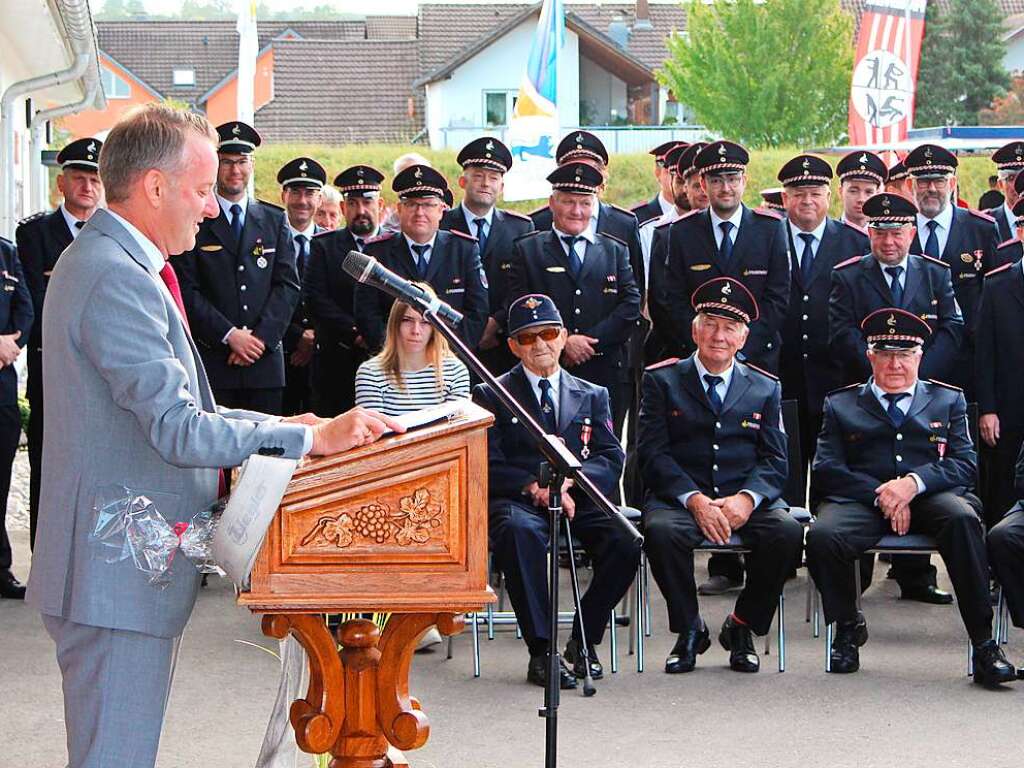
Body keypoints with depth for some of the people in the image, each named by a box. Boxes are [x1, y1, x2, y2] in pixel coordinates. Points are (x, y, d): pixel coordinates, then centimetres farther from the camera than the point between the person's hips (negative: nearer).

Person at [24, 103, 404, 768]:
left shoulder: (97, 260, 16)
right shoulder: (118, 279, -19)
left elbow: (162, 407, 21)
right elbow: (180, 431, -23)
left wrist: (281, 427, 11)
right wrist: (312, 439, -15)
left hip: (127, 565, 11)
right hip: (119, 578, -11)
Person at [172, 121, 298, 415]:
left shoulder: (275, 220, 13)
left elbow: (288, 285, 6)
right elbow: (187, 290, -4)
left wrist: (261, 336, -7)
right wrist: (229, 335, -11)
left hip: (265, 359, 3)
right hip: (210, 361, -3)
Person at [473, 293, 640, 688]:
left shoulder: (593, 396, 21)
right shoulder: (491, 396, 13)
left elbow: (612, 462, 8)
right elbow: (490, 467, 1)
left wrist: (569, 478, -12)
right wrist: (534, 487, -16)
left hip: (579, 504, 3)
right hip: (518, 503, -2)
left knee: (625, 539, -29)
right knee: (520, 531, -39)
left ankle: (584, 639, -10)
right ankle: (541, 651, -36)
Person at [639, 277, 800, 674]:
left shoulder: (765, 389, 15)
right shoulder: (662, 381, 8)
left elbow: (774, 460, 7)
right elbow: (653, 453, -2)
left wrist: (745, 498, -15)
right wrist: (695, 500, -18)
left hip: (745, 499, 2)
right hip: (678, 497, -2)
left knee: (787, 532, -29)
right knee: (661, 531, -35)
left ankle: (742, 627, -5)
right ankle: (689, 630, -11)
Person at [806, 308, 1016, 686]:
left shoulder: (948, 400, 21)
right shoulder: (841, 404, 19)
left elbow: (965, 464, 7)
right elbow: (825, 468, 6)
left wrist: (913, 482, -12)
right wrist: (880, 495, -10)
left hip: (929, 499, 0)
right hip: (862, 499, 0)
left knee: (962, 517, -35)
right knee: (822, 536, -32)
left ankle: (984, 645, -29)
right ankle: (848, 627, -1)